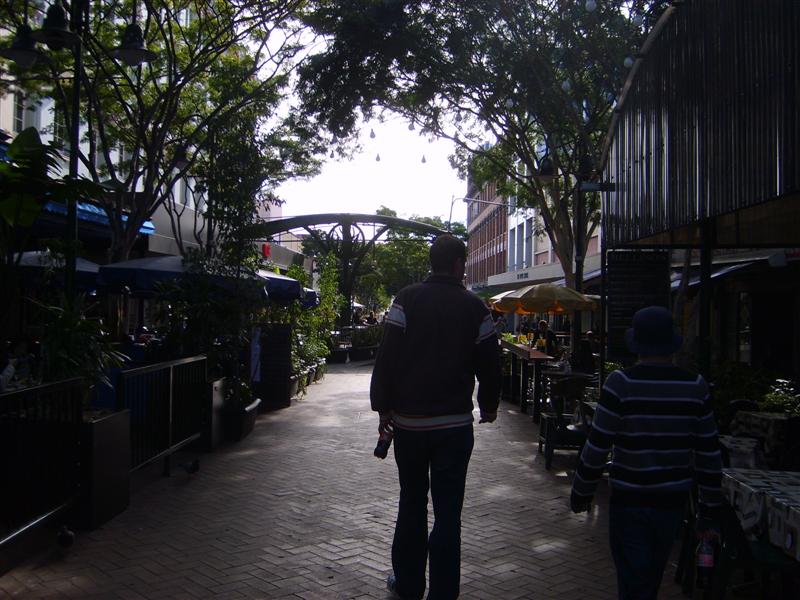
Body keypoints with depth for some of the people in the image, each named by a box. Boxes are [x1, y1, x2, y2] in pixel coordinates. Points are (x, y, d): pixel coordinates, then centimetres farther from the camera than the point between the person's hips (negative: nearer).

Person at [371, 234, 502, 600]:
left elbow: (387, 357, -8)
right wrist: (489, 406, 19)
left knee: (411, 503, 15)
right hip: (455, 424, 0)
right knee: (448, 510, 7)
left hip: (409, 421, 1)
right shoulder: (474, 308, -2)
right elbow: (489, 363, 3)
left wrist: (383, 406, 2)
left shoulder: (408, 299, -5)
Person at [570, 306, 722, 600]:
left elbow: (597, 446, -15)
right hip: (673, 499, 4)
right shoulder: (695, 386, -5)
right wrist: (709, 507, 11)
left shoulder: (621, 383, -16)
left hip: (629, 501, -4)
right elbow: (709, 452, 0)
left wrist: (581, 493, -2)